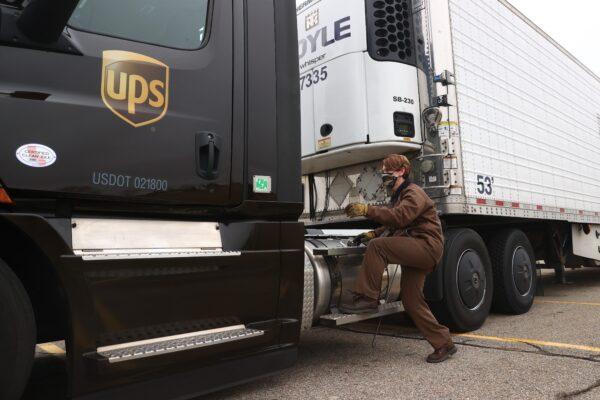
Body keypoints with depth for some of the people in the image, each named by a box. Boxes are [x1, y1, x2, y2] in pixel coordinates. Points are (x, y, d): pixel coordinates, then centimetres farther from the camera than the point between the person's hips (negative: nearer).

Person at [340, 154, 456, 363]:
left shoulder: (414, 193, -8)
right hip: (415, 251, 10)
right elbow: (393, 225, 25)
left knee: (377, 247, -26)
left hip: (426, 246, -10)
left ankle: (368, 298, -23)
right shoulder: (398, 196, 24)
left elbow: (400, 217, -27)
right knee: (411, 301, 9)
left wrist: (367, 210, -33)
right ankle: (444, 344, 20)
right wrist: (373, 234, 8)